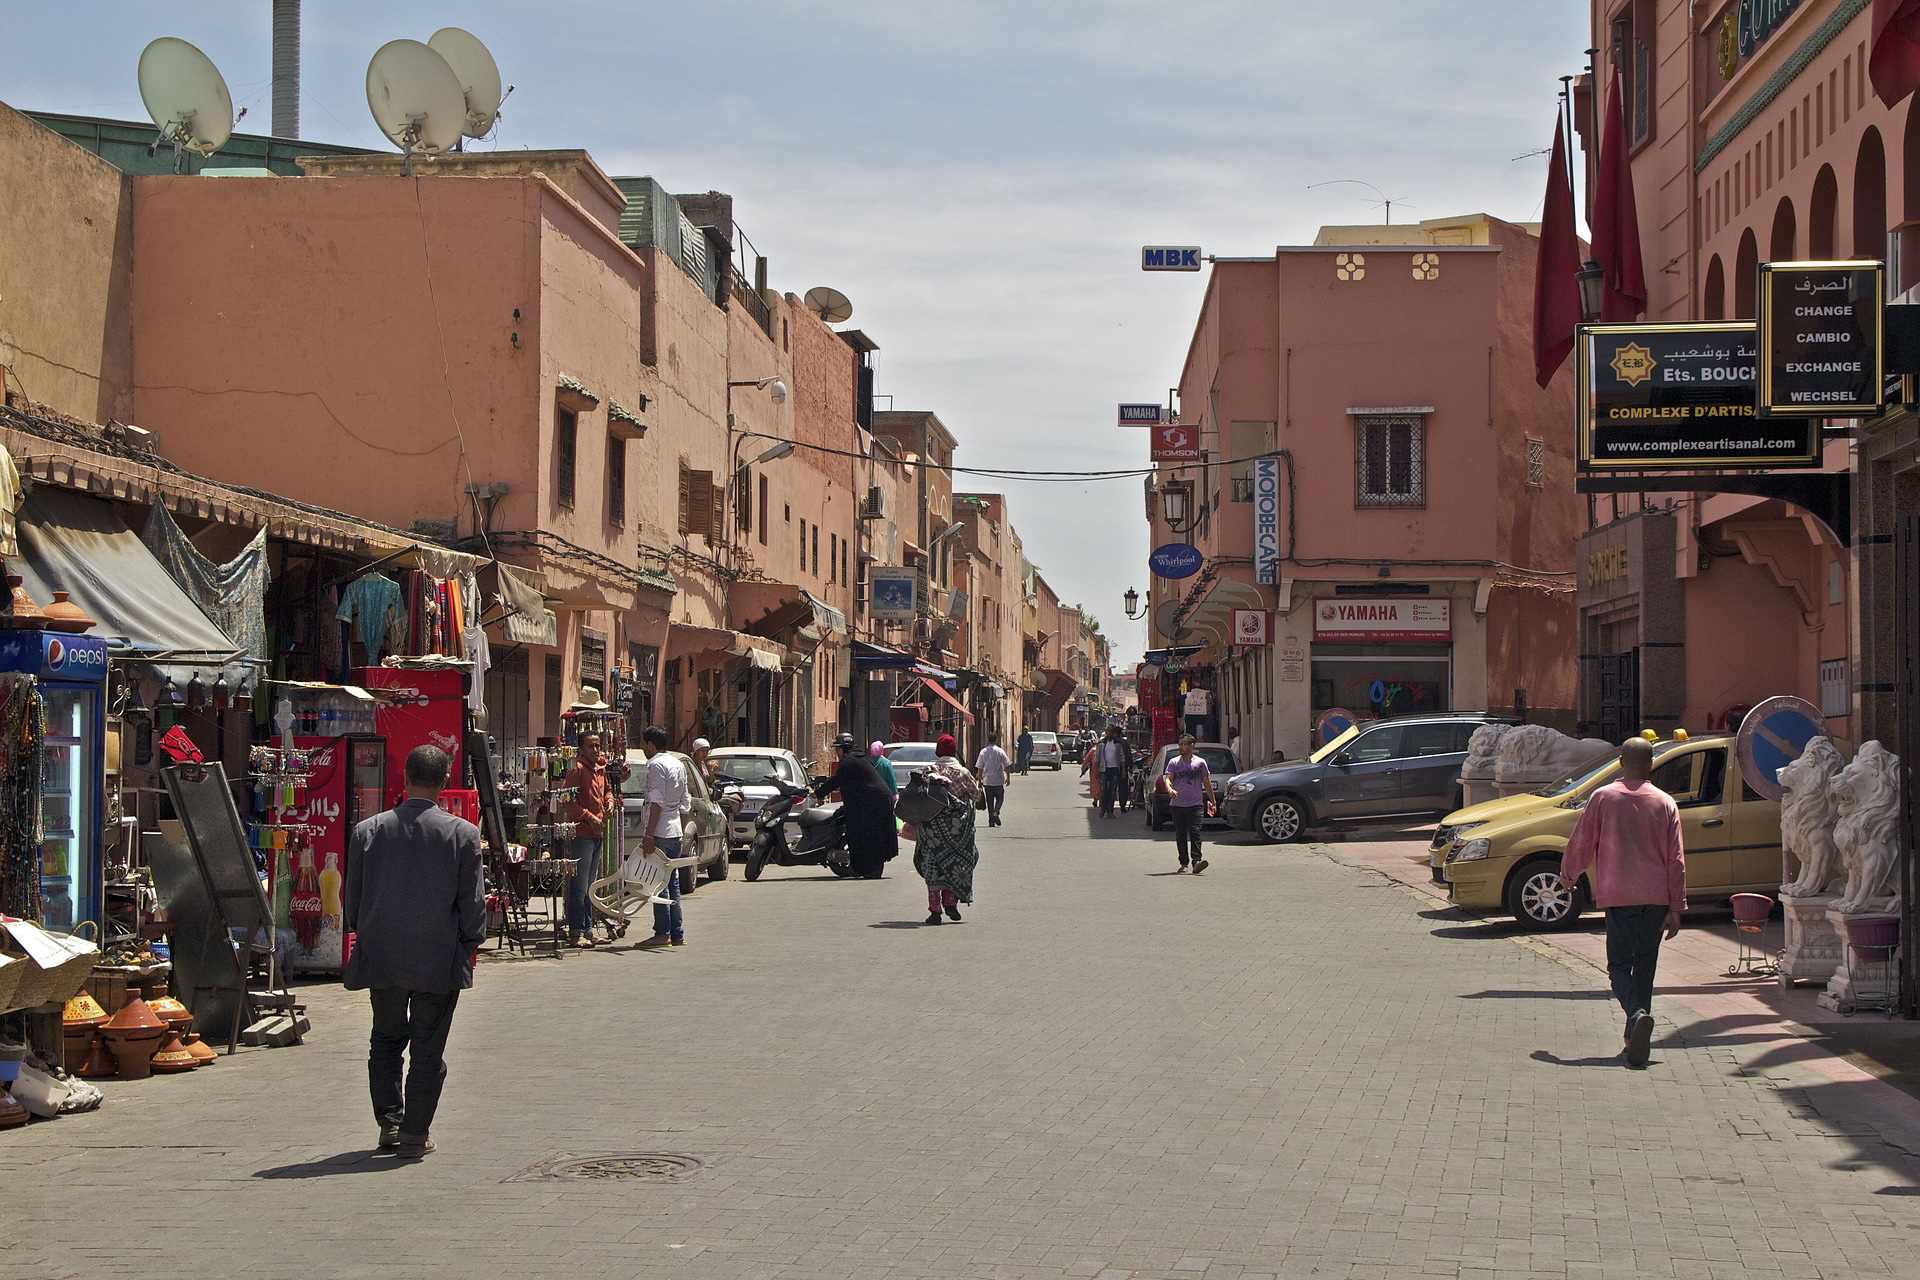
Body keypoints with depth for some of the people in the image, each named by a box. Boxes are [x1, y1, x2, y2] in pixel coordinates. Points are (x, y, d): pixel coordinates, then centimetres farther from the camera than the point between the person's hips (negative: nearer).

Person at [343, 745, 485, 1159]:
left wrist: (361, 937, 21)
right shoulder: (462, 833, -9)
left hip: (382, 957, 2)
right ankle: (415, 1134, 7)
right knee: (428, 1049, 6)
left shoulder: (368, 830, -3)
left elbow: (352, 897, 5)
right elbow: (473, 900, -5)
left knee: (386, 1039, 20)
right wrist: (471, 944, 10)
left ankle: (389, 1120, 14)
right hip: (439, 959, -2)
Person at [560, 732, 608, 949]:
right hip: (581, 833, -9)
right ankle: (577, 933, -5)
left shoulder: (601, 768, 14)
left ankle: (588, 929, 20)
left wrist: (608, 802, 9)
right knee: (579, 886, -7)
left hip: (597, 834, 9)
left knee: (590, 886, 14)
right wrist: (588, 816, -18)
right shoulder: (577, 769, -10)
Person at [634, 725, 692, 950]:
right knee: (672, 883, 11)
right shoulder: (678, 764, 17)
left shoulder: (656, 765, -11)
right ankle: (677, 934, 12)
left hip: (660, 832, -9)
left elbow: (656, 803, -18)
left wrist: (648, 835, -19)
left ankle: (662, 933, -8)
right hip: (675, 831, 9)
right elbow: (685, 802, 19)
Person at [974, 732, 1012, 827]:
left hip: (987, 780, 2)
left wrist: (980, 780, 11)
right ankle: (996, 812, -16)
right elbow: (1007, 766, -3)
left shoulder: (983, 752, 0)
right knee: (1000, 798, 12)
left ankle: (991, 821, 6)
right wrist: (1007, 778, 9)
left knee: (989, 800, 8)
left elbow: (979, 768, 2)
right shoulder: (1000, 751, -6)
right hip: (998, 780, -2)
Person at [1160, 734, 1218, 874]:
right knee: (1180, 836, 6)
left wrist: (1212, 802, 9)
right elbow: (1167, 778, -5)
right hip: (1177, 805, 2)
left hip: (1195, 804, -2)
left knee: (1195, 832, -14)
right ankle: (1184, 863, 14)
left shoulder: (1200, 763, 6)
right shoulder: (1174, 762, 6)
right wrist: (1169, 789, -27)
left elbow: (1207, 783, 11)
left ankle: (1196, 861, -21)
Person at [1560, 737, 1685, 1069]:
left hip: (1618, 896, -2)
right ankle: (1637, 1040, 18)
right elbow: (1676, 859, 2)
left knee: (1620, 966, 1)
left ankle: (1638, 1015, -28)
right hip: (1656, 896, 2)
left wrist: (1569, 875, 22)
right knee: (1645, 966, 15)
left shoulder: (1602, 798, -2)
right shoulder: (1665, 803, 3)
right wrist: (1675, 908, 5)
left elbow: (1580, 845, 2)